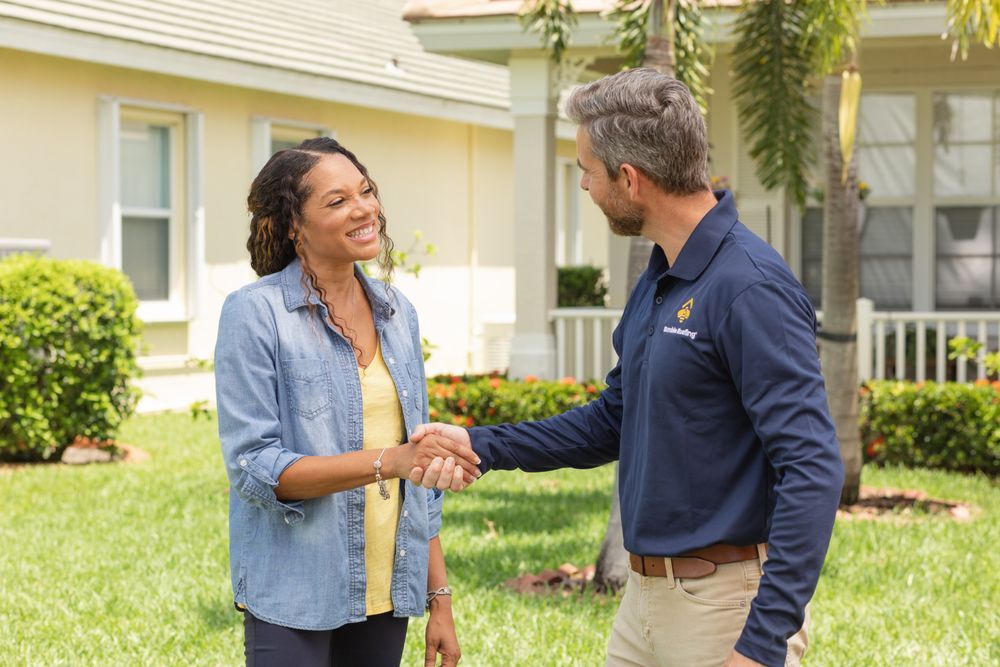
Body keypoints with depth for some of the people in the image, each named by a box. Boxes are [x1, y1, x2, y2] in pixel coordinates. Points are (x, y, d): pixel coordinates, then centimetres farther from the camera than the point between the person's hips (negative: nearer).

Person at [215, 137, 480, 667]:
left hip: (385, 597, 5)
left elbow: (419, 472, 13)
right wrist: (386, 462, -25)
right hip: (294, 602, -5)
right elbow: (253, 467, -14)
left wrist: (439, 598, 9)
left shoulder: (396, 313, 8)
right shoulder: (255, 314, -8)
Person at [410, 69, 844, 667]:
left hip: (728, 606, -9)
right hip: (648, 596, 9)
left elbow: (812, 472, -24)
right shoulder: (658, 282, 10)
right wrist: (480, 446, 14)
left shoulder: (751, 287, -19)